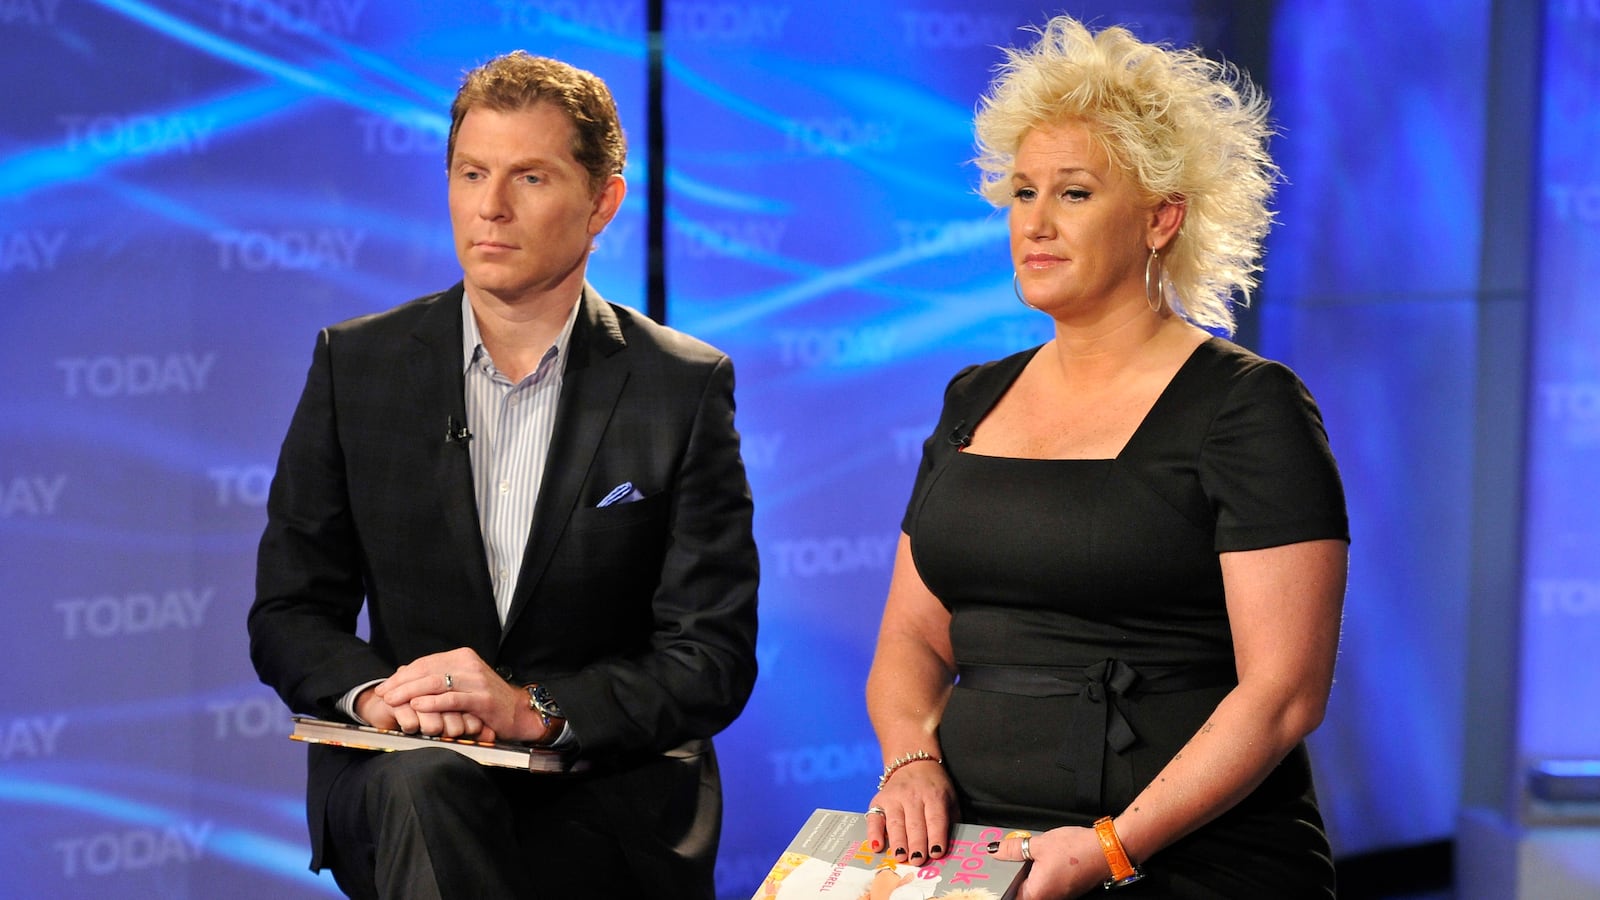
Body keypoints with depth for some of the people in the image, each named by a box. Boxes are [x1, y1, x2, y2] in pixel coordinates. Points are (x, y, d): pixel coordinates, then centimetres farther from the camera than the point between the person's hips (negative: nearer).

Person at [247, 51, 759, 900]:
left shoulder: (684, 386, 0)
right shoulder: (356, 362, 6)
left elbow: (713, 658, -4)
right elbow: (287, 615, 6)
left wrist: (532, 709, -20)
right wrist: (372, 691, -17)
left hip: (607, 790, -1)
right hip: (395, 786, 1)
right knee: (424, 779, -35)